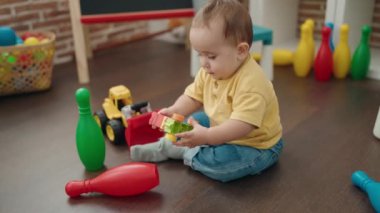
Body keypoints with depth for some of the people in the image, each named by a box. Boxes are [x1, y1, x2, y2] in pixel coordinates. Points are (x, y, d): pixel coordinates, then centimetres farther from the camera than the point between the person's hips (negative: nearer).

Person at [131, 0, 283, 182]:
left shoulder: (251, 83, -35)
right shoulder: (209, 72, -8)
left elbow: (242, 125, -40)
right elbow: (193, 96, -1)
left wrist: (206, 136, -48)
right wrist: (174, 111, -20)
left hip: (256, 146, -8)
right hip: (223, 132, 8)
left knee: (221, 162, -31)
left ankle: (187, 153, -6)